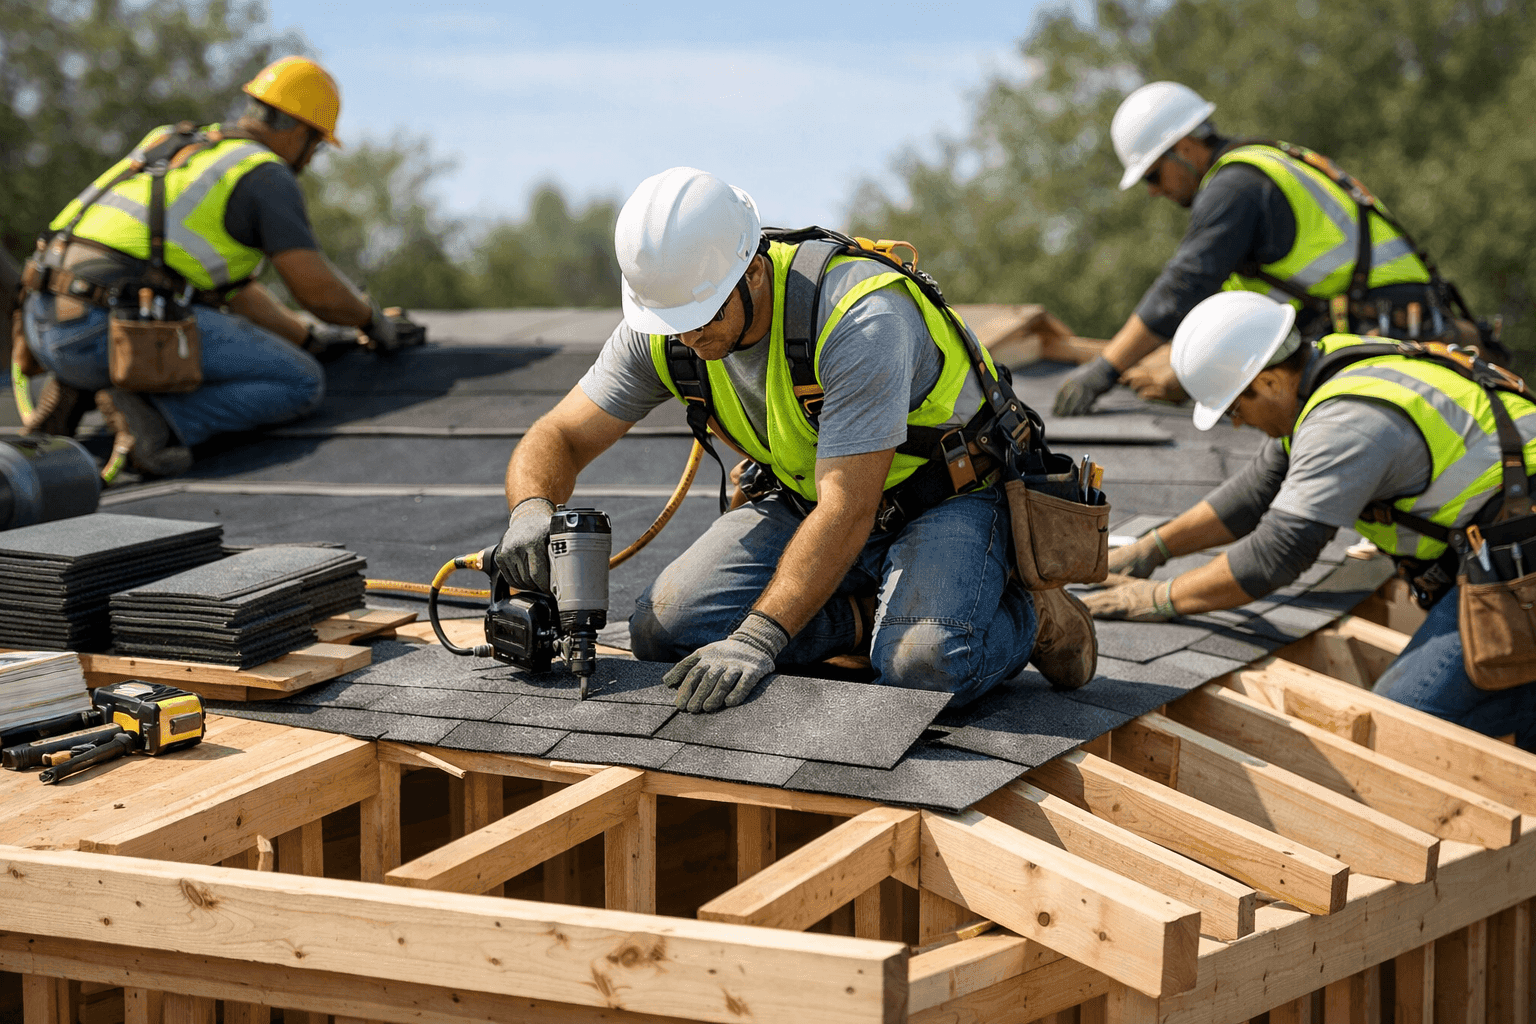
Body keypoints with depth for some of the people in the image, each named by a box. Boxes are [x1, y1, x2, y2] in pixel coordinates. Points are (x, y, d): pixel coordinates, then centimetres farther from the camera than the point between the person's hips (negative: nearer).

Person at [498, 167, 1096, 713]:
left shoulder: (863, 319, -35)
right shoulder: (660, 333, -15)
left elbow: (848, 511, -39)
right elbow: (559, 440, -9)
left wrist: (756, 639, -49)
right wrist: (532, 509, -34)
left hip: (945, 495, -6)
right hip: (806, 501, 6)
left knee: (922, 666, -35)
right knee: (664, 630, -15)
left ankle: (1030, 617, -1)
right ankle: (871, 615, 0)